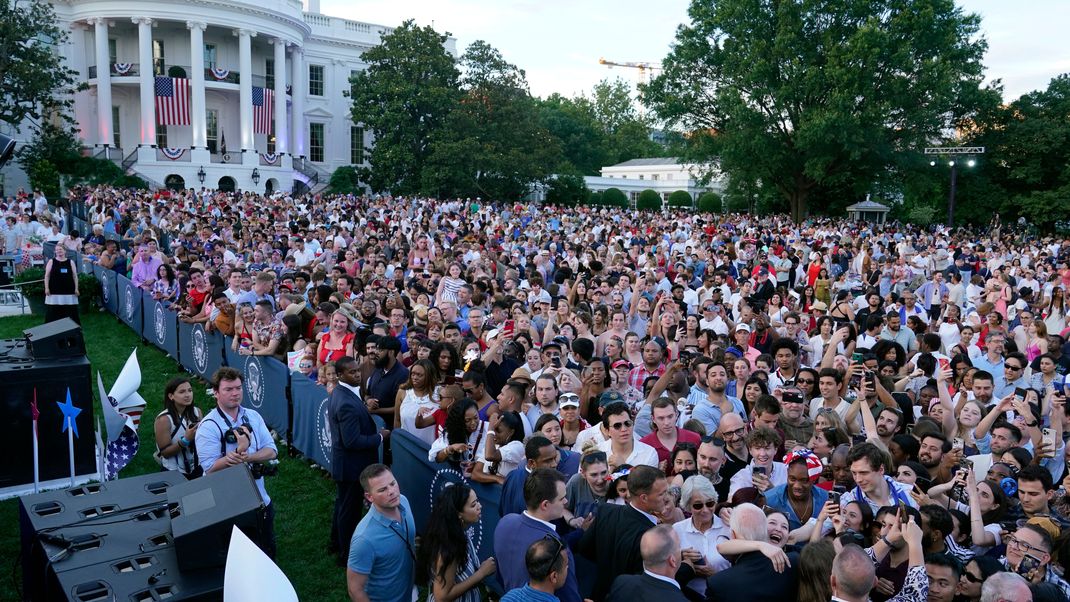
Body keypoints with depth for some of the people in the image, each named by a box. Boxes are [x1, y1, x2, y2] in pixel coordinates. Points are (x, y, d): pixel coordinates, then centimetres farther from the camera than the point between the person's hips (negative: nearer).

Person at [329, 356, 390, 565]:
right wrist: (380, 437, -18)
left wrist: (365, 409, 1)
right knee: (350, 510, 8)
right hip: (352, 465, -10)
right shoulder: (347, 403, -31)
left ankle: (337, 542, 47)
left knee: (342, 504, 27)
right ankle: (347, 554, 26)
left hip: (342, 461, 10)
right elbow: (353, 441, -29)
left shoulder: (338, 393, 1)